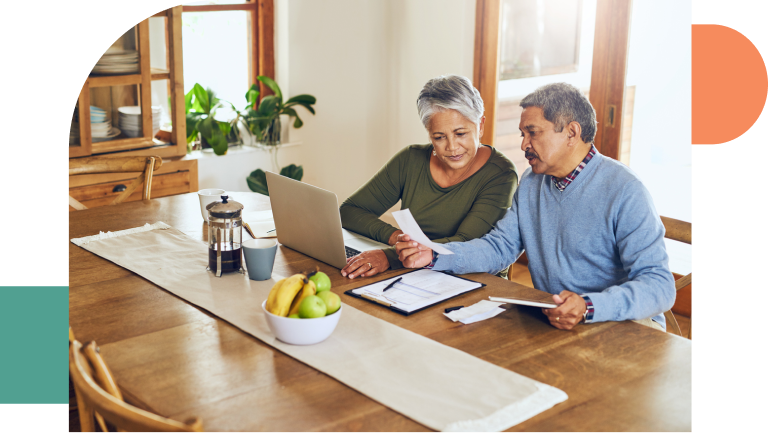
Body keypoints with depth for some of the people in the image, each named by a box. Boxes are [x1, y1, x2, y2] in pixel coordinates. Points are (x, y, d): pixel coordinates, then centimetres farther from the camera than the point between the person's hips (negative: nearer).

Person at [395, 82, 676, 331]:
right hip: (548, 320, 5)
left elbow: (659, 286, -21)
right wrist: (433, 256, -5)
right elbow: (500, 246, 12)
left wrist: (588, 308, -38)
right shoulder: (531, 183, 9)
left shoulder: (624, 192, -15)